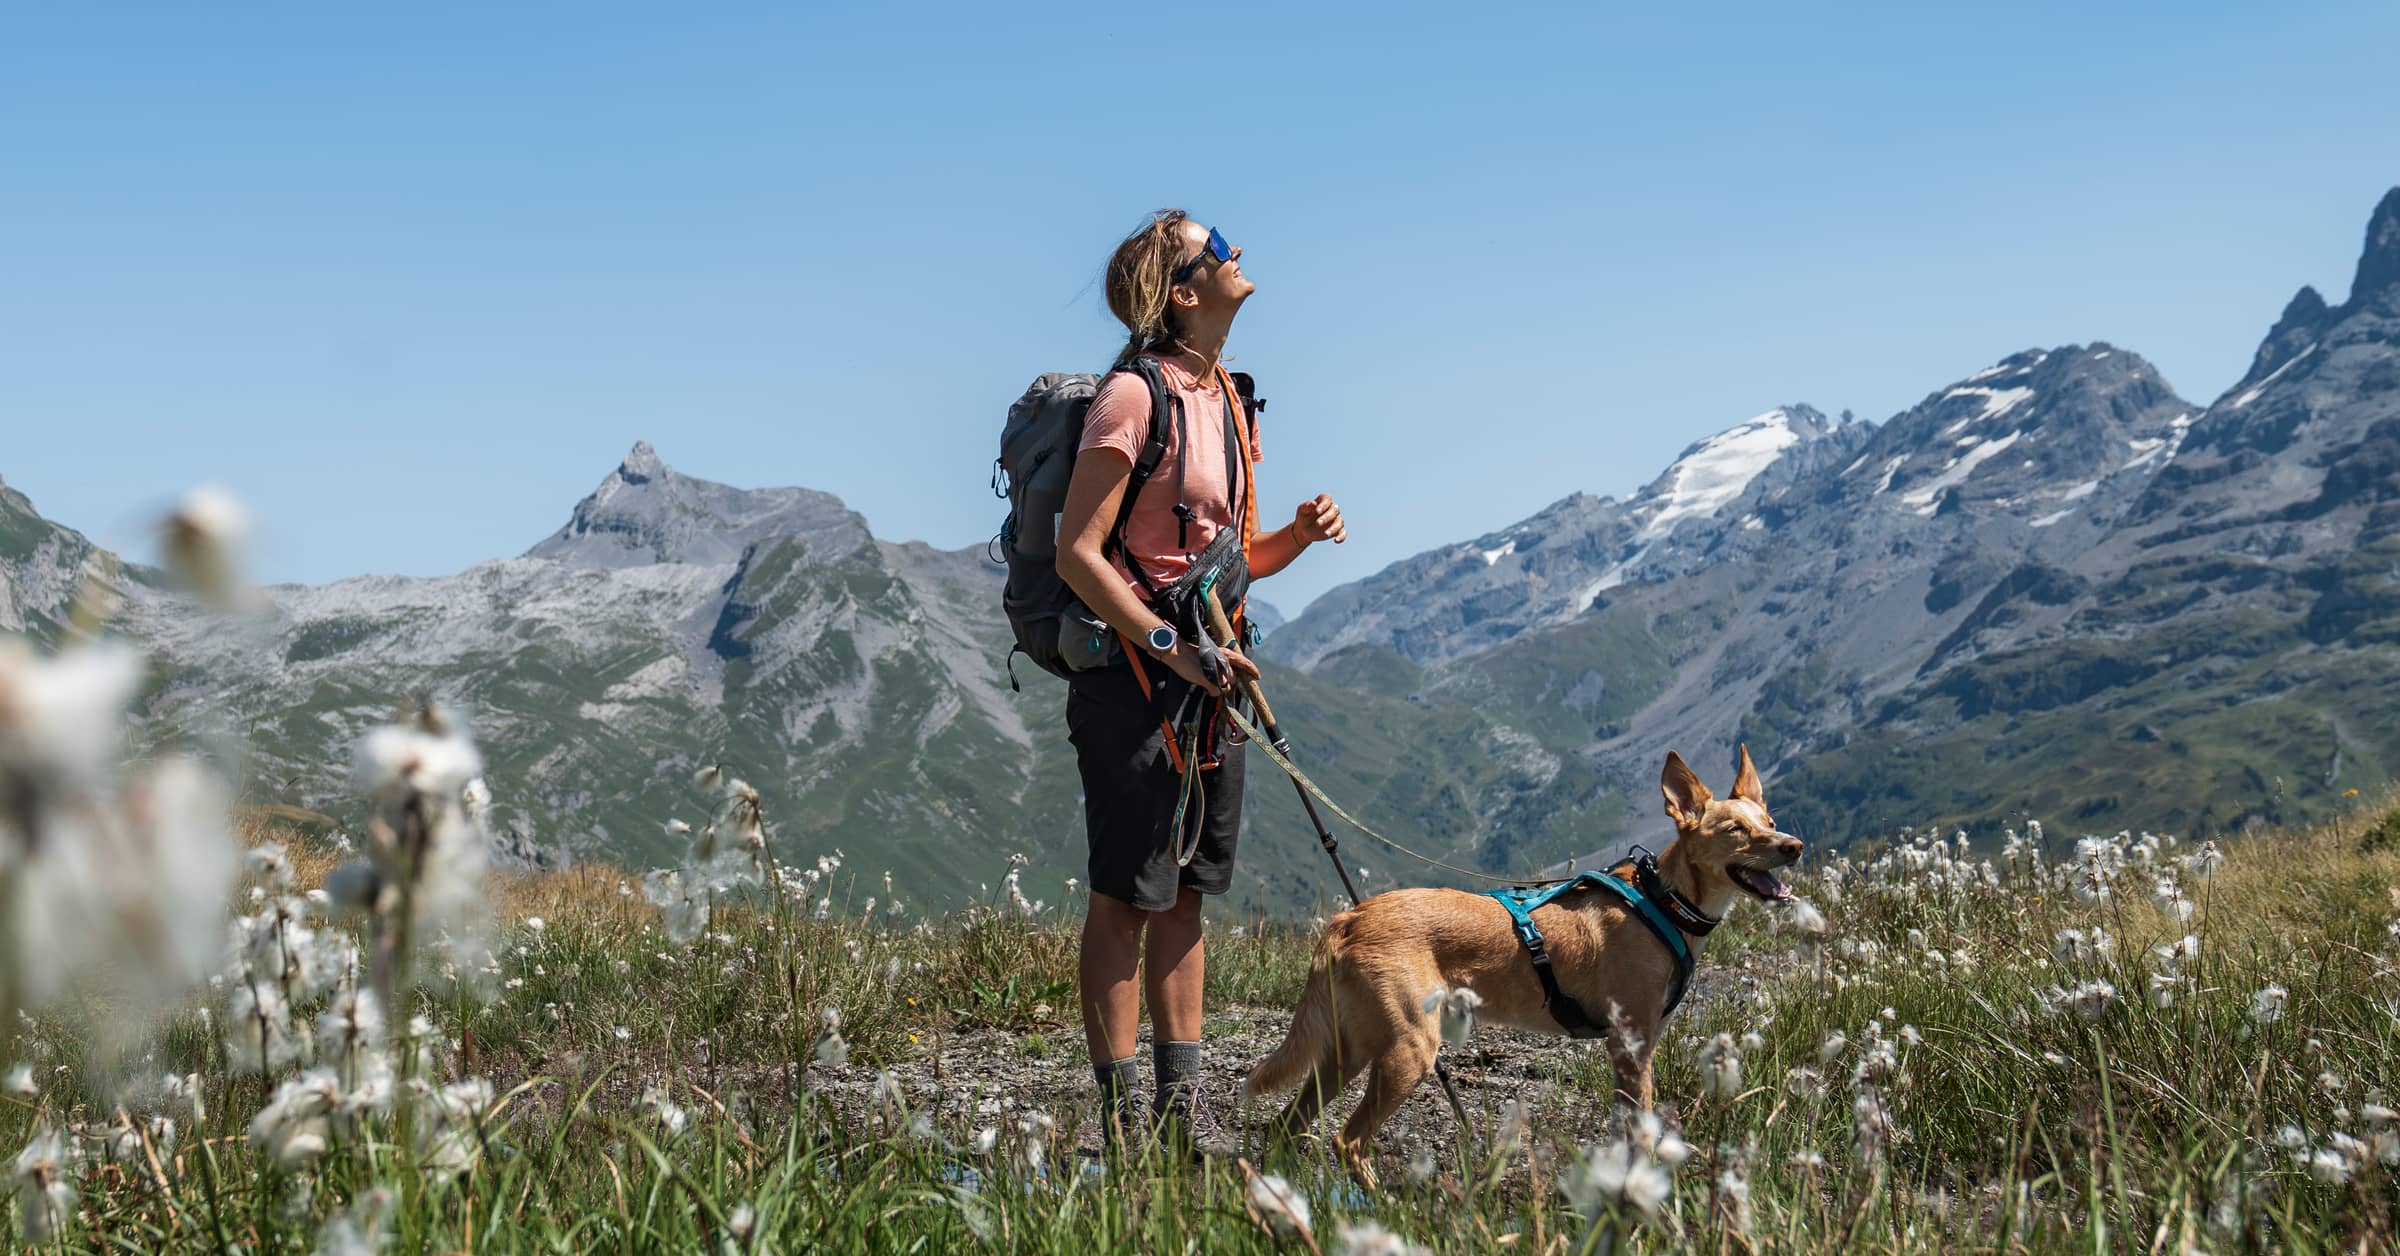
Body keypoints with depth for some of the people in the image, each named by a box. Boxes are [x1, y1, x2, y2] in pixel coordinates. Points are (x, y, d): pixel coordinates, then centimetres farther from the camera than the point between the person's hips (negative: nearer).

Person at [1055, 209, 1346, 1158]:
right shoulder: (1135, 394, -12)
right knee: (1128, 896, -2)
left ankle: (1180, 1104, 20)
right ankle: (1121, 1117, 5)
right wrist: (1170, 648, -20)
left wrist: (1298, 536, 1)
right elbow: (1077, 554, -16)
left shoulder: (1228, 399, 14)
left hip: (1207, 675, 8)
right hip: (1133, 672, -8)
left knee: (1186, 893, 12)